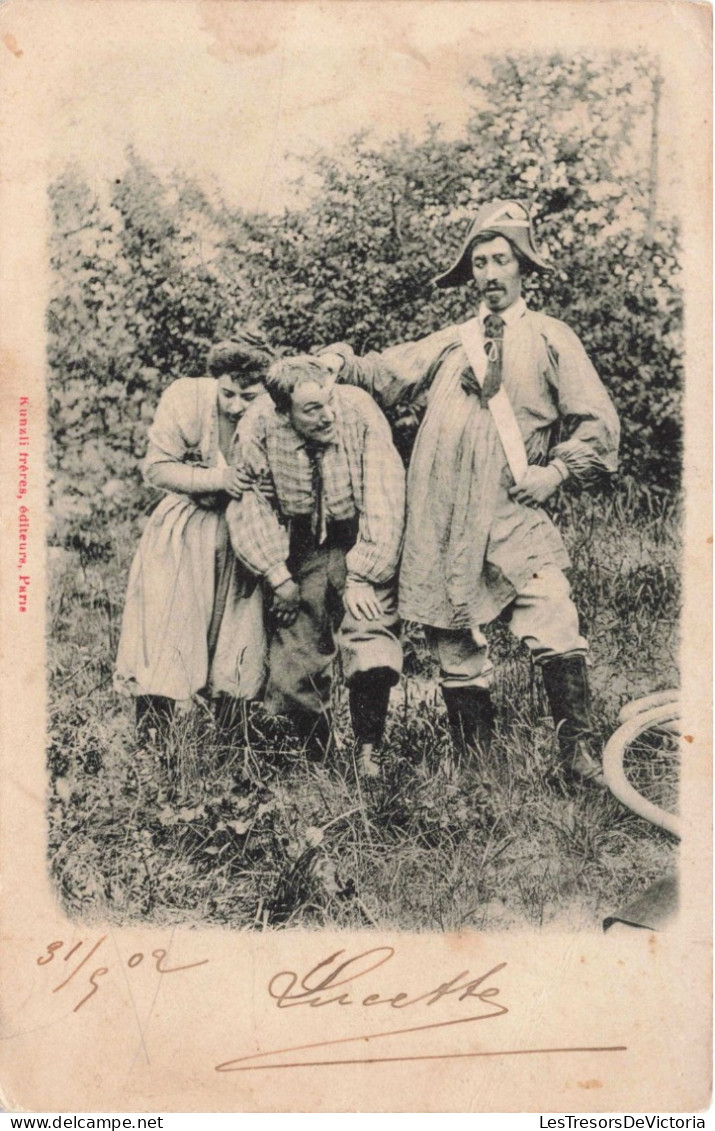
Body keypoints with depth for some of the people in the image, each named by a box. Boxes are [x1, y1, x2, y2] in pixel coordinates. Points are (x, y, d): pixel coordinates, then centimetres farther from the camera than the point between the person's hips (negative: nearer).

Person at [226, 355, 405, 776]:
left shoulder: (360, 413, -22)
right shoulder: (259, 427, -17)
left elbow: (383, 499, -20)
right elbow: (250, 502, -7)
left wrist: (362, 578, -22)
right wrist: (278, 577, -11)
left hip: (360, 544, -2)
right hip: (303, 552, 2)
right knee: (295, 664, 3)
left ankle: (368, 753, -6)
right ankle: (317, 756, 23)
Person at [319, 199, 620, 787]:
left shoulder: (549, 338, 9)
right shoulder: (449, 343, 20)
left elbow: (598, 424, 6)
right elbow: (386, 374, 19)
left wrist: (555, 472, -5)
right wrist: (340, 361, 2)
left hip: (513, 514, -3)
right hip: (441, 518, 4)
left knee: (555, 630, -20)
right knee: (456, 648, 6)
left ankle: (580, 756, -9)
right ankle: (474, 766, 18)